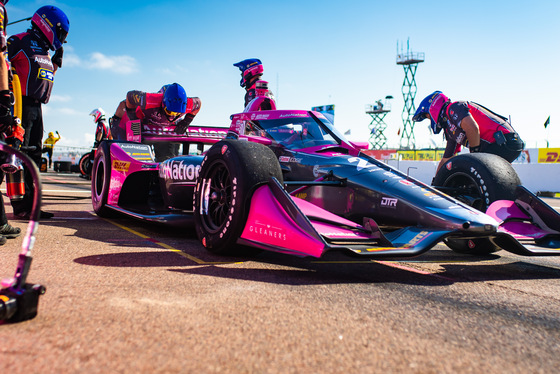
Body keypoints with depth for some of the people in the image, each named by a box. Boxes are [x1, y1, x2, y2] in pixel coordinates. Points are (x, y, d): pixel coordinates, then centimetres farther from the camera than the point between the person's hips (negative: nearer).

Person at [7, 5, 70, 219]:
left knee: (34, 154, 8)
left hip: (36, 107, 9)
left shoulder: (44, 51, 22)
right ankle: (22, 206, -9)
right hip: (21, 104, -9)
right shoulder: (20, 41, -4)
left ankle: (30, 205, 13)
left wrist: (56, 63, 20)